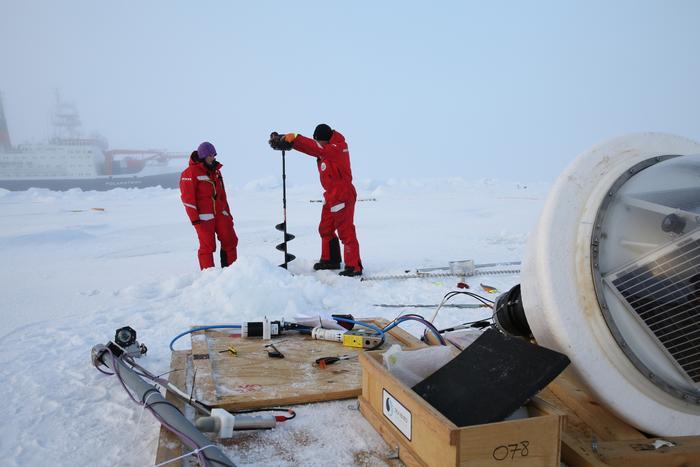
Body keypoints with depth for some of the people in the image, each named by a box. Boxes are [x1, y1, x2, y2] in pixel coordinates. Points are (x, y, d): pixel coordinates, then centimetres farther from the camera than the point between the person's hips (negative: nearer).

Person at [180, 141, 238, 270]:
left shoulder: (215, 171, 16)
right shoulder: (191, 172, -7)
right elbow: (187, 197, -11)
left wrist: (227, 213, 19)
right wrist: (194, 218, -15)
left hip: (219, 213, 7)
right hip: (203, 216, -7)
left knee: (230, 240, 4)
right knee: (207, 246, -4)